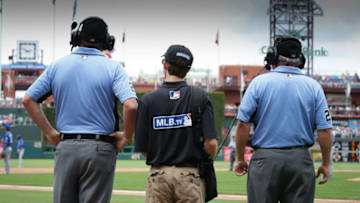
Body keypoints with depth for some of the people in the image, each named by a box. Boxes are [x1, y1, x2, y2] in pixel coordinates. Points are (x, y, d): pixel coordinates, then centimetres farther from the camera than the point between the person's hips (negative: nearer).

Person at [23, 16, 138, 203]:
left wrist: (49, 132, 8)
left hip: (65, 147, 3)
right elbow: (131, 105, -18)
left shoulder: (57, 66, 7)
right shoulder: (113, 67, -4)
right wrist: (127, 137, -4)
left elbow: (28, 99, 5)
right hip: (99, 148, -3)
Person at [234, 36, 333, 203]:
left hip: (265, 159, -1)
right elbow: (324, 129, 0)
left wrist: (239, 158, 3)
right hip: (300, 159, 1)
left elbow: (243, 124, -5)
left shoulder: (259, 82, 0)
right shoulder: (313, 86, 5)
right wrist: (325, 163, 8)